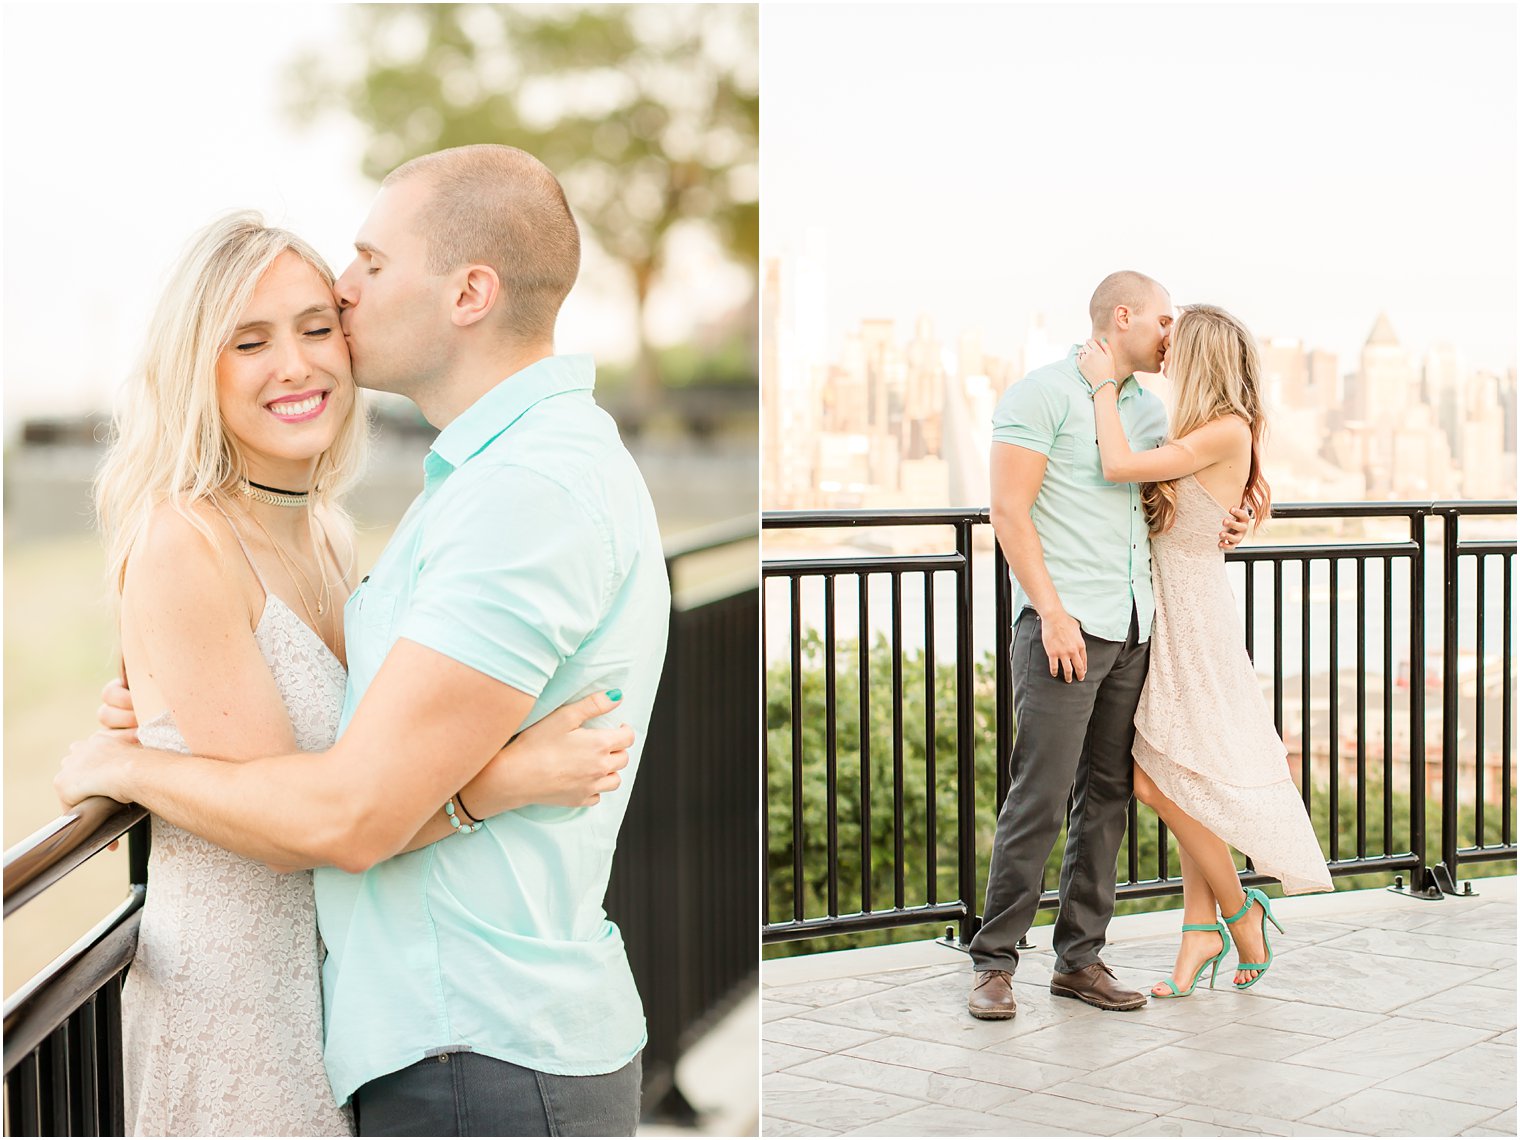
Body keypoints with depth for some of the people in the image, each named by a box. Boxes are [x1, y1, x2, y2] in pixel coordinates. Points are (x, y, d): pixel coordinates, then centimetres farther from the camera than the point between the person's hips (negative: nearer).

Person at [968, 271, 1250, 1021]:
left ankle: (1079, 958, 15)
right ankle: (994, 962, -1)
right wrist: (1052, 612, -18)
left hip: (1133, 627, 8)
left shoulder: (1150, 409, 18)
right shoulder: (1042, 394, -4)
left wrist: (1220, 528, 8)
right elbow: (1009, 513, -10)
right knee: (1041, 796, -9)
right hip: (1065, 623, -7)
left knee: (1107, 794, 7)